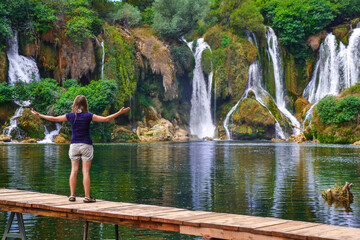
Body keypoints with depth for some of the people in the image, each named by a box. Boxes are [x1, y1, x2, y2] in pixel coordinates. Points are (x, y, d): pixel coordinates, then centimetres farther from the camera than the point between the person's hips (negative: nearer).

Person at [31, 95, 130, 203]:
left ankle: (72, 195, 7)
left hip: (74, 145, 2)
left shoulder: (70, 116, -1)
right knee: (86, 171, -2)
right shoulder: (88, 116, -7)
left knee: (74, 171, 7)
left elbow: (53, 118, 7)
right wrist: (119, 113, -1)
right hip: (86, 145, -2)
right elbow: (106, 119, -8)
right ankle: (87, 197, -1)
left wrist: (38, 115, 20)